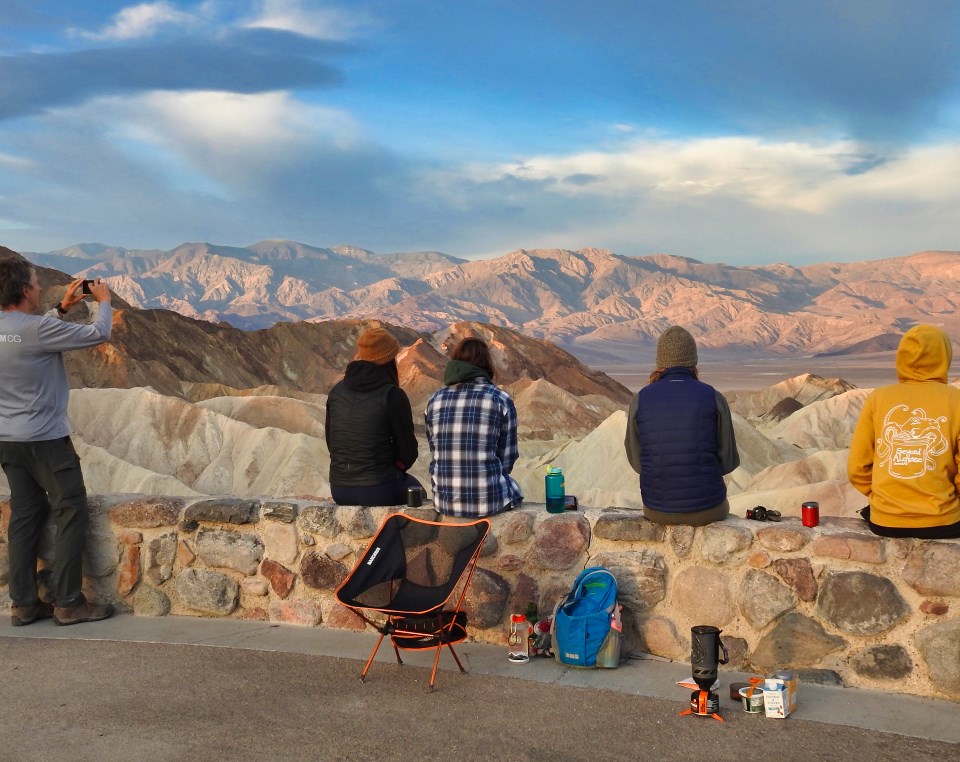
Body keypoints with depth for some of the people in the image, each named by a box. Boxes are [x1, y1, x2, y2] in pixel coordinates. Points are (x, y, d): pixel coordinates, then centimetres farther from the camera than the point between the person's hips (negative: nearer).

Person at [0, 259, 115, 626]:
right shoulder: (38, 329, -20)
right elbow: (98, 334, -12)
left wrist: (62, 308, 21)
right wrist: (104, 301, 5)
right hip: (46, 439, -8)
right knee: (71, 512, 1)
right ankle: (69, 602, 3)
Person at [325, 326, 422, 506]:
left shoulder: (336, 391, 0)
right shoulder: (393, 395, -14)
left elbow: (330, 443, 9)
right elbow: (408, 452, -8)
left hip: (339, 491, 5)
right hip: (380, 491, -5)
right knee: (415, 489, 28)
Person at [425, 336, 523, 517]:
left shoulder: (435, 400, 2)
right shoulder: (501, 400, -6)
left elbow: (435, 455, 8)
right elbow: (507, 460, 0)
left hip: (444, 502, 3)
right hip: (490, 502, -3)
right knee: (513, 491, 31)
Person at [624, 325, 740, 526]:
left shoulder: (641, 400, -7)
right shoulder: (714, 399, -11)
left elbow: (638, 461, 3)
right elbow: (727, 461, -3)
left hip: (657, 509, 1)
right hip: (705, 507, -1)